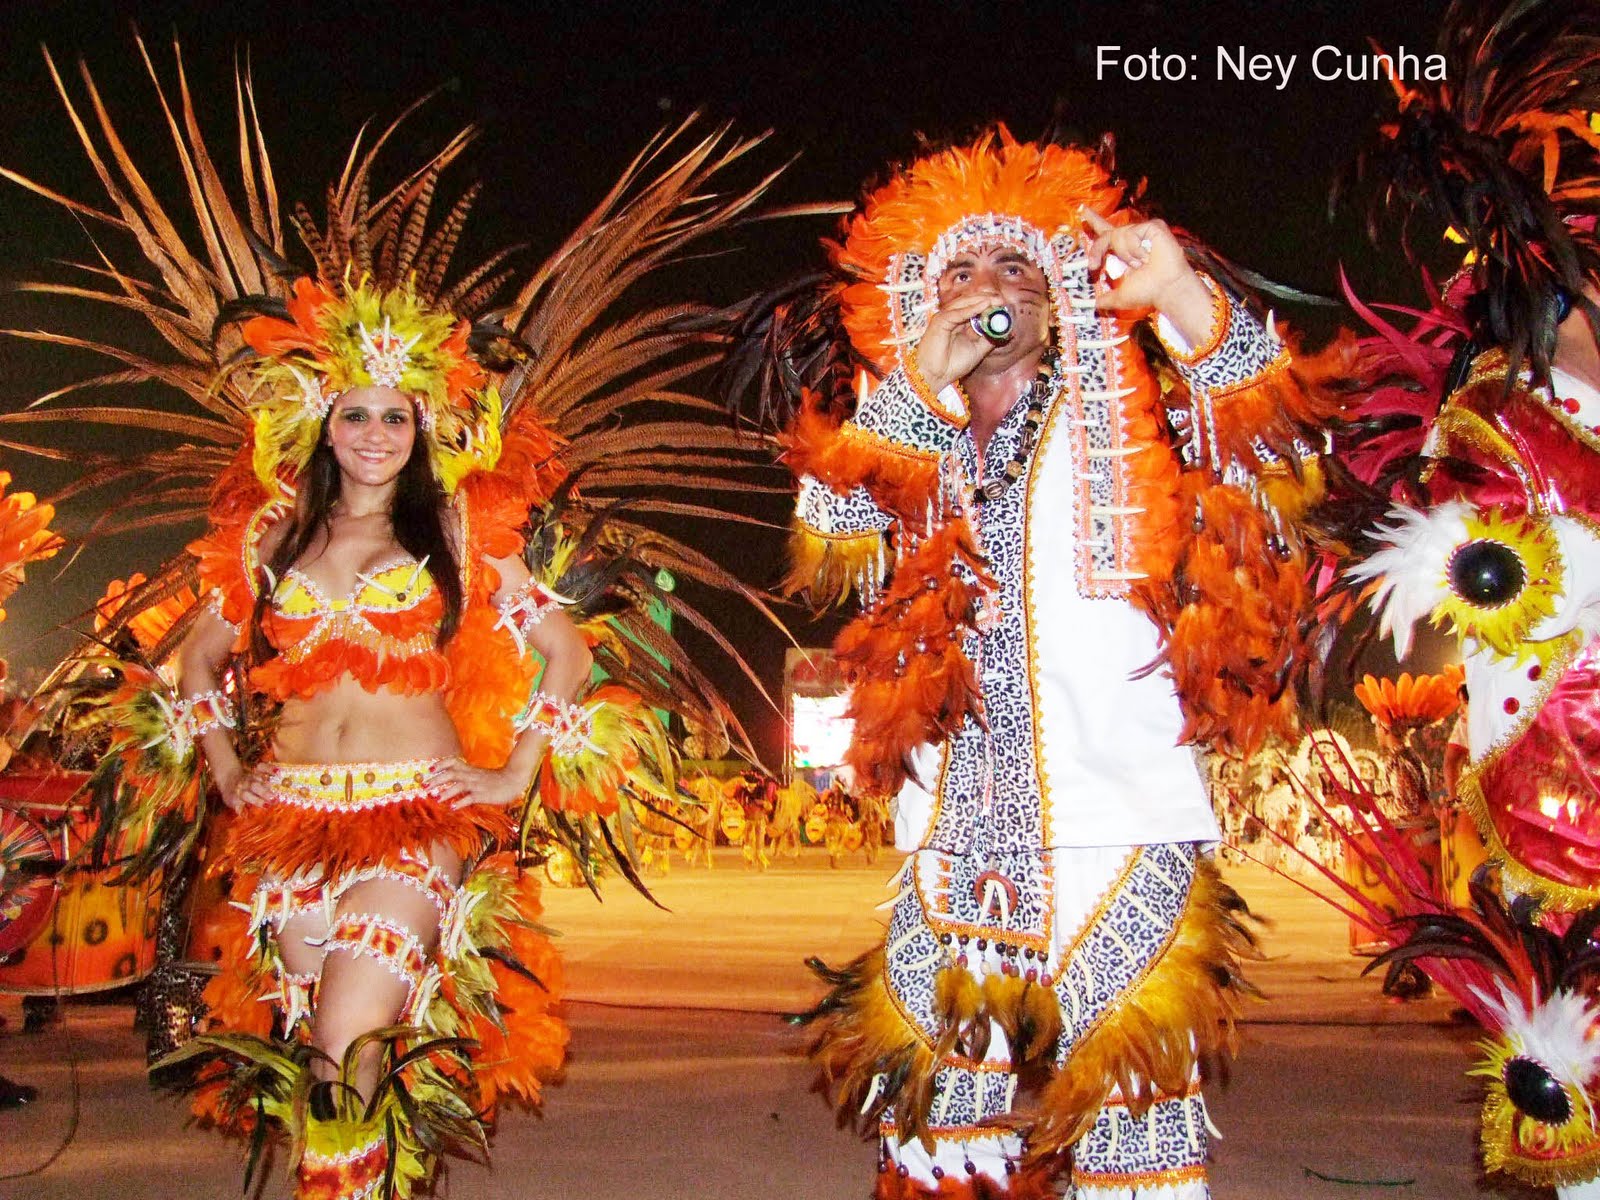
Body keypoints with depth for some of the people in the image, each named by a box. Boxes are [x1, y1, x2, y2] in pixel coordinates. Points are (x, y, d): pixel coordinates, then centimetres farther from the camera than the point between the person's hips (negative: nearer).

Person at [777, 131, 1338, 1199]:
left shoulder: (1126, 432, 6)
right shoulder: (915, 455, 15)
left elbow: (1268, 455, -9)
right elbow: (828, 529, -1)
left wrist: (1186, 300, -23)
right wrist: (918, 379, -4)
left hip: (1119, 841, -3)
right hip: (954, 856, 4)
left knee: (1130, 1110, -5)